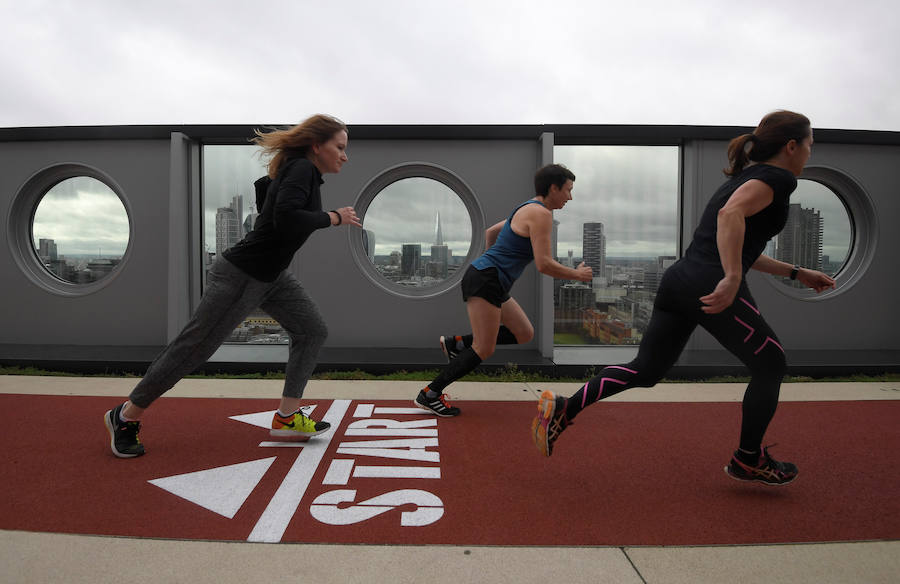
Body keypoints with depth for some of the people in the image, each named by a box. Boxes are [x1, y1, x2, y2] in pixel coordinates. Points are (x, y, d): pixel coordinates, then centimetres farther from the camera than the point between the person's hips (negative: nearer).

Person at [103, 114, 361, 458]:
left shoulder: (301, 171, 8)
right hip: (240, 275, -10)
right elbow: (286, 220, -37)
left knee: (312, 331, 4)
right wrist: (334, 218, -24)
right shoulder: (301, 169, -20)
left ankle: (286, 418, 8)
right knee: (194, 348, 0)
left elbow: (264, 185, 27)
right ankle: (125, 416, 17)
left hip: (271, 275, 10)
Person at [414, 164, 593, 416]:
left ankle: (457, 343, 14)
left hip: (495, 285, 10)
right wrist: (577, 274, -5)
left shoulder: (527, 209, 18)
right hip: (485, 280, -10)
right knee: (484, 350, -7)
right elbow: (544, 264, -19)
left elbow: (490, 232, 29)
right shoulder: (540, 213, -12)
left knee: (524, 334, 12)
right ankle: (430, 395, 1)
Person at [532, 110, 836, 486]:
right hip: (712, 289, -8)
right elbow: (731, 213, -23)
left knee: (645, 370, 13)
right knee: (770, 366, 13)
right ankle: (748, 461, 25)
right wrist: (733, 279, -27)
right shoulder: (777, 177, -2)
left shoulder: (745, 177, 27)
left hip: (679, 281, 9)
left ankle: (563, 409, 3)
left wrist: (796, 273, 36)